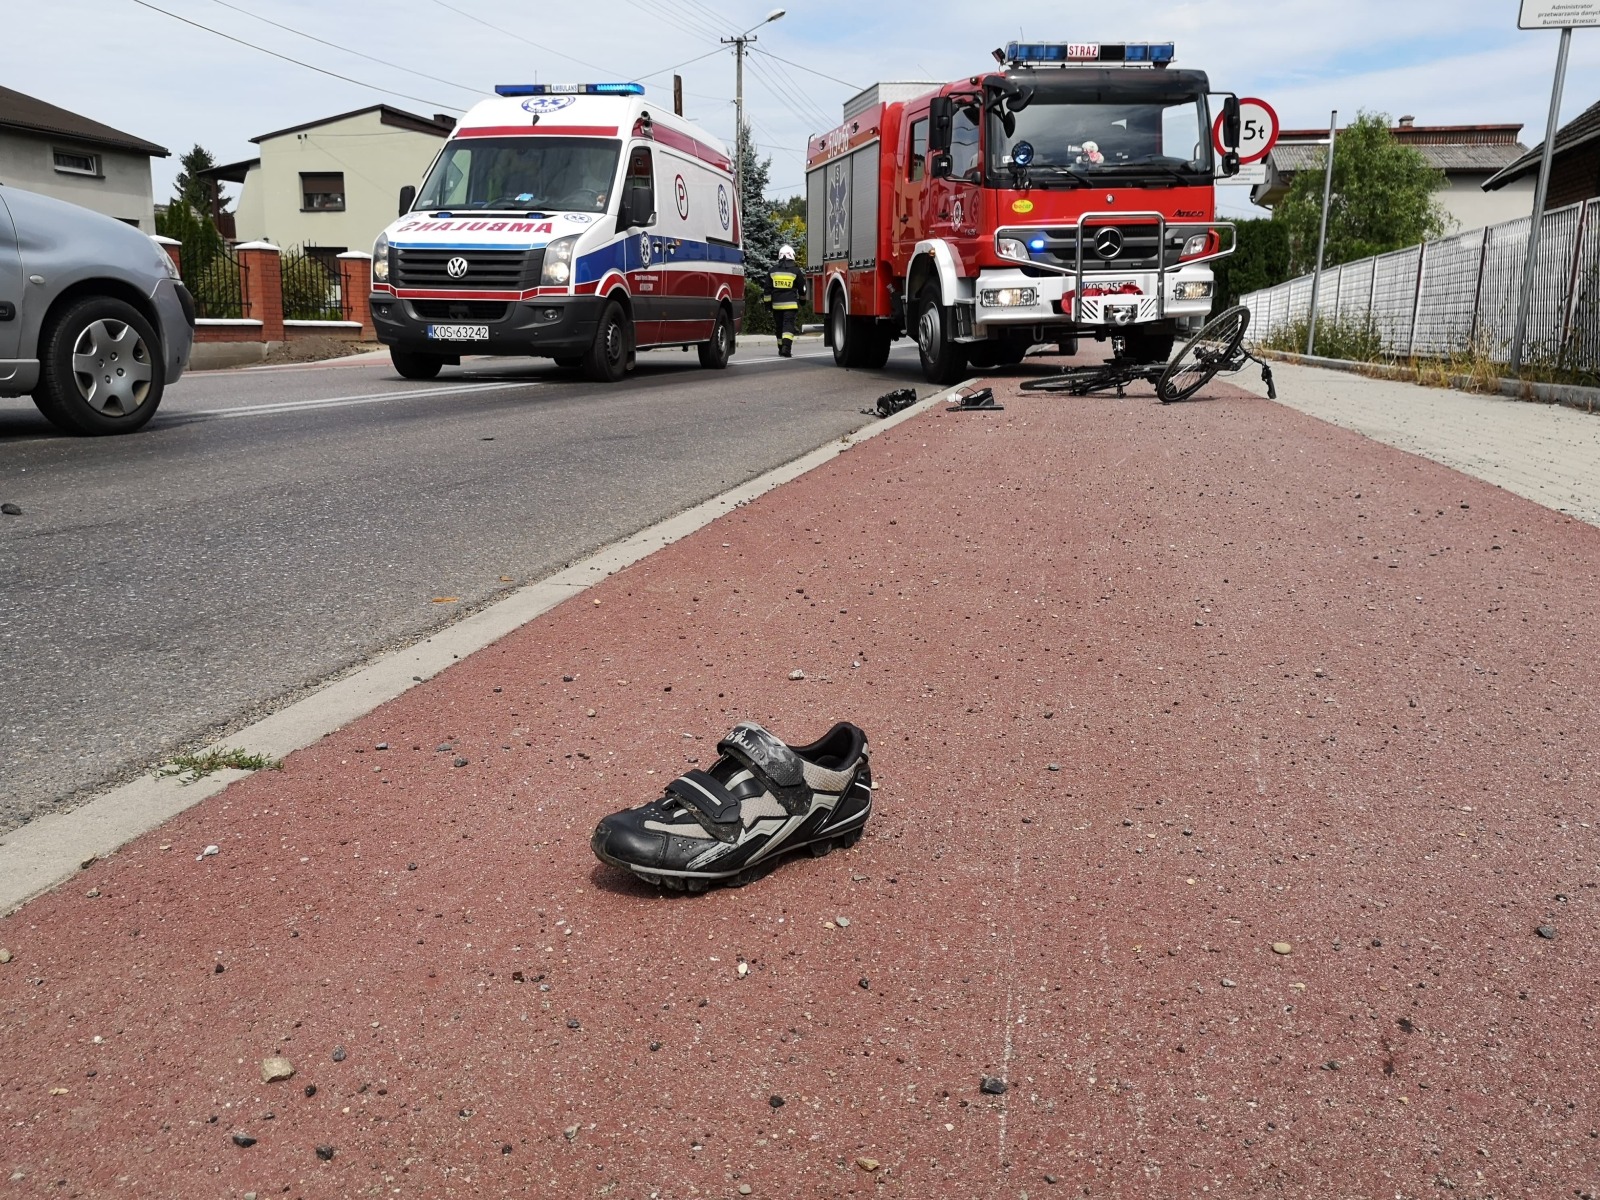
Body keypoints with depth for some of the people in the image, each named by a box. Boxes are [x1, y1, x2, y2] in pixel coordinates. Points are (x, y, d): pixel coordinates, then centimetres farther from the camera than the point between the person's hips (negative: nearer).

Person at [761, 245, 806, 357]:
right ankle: (786, 348, -25)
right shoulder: (795, 270, -1)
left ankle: (781, 349, 21)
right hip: (791, 304, -3)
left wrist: (768, 302, 13)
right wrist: (802, 300, 25)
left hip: (776, 304, 3)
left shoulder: (772, 270, 6)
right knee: (789, 325, -8)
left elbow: (766, 289, 7)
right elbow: (802, 288, 9)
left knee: (779, 326, 13)